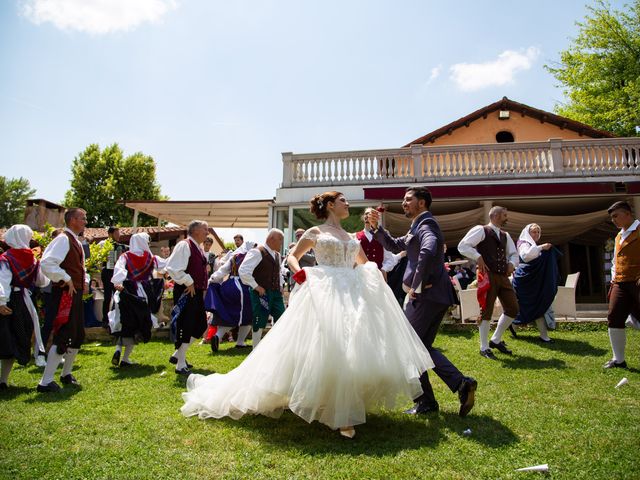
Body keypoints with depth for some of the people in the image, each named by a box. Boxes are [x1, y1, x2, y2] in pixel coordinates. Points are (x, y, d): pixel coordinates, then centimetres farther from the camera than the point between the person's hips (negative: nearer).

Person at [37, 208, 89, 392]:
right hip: (65, 294, -10)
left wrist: (85, 280, 12)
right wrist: (65, 279, -21)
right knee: (63, 337, -9)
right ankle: (45, 382, 0)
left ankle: (67, 373, 33)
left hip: (76, 293, 10)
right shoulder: (63, 239, -14)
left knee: (78, 336, 17)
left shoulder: (76, 242, 16)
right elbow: (46, 263, -26)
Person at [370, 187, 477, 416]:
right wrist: (376, 227, 16)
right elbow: (394, 245, 28)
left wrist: (416, 286, -24)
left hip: (426, 295, -10)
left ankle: (425, 401, 6)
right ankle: (461, 383, 9)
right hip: (436, 296, 10)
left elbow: (428, 252, -33)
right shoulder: (419, 227, 20)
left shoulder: (425, 225, -12)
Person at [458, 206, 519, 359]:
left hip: (503, 276, 8)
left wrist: (511, 263, 6)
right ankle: (484, 347, 10)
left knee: (513, 309, 9)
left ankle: (496, 340, 26)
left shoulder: (505, 236, 19)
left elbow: (514, 254, 27)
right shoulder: (481, 230, -4)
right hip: (488, 275, -8)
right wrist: (478, 257, -17)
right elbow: (462, 246, -11)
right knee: (486, 311, -3)